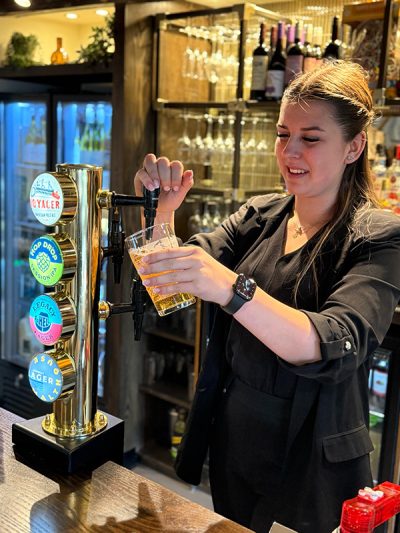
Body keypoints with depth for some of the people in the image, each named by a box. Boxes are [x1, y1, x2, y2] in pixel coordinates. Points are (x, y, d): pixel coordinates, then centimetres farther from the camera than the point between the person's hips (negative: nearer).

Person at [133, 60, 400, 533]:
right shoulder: (259, 216, 1)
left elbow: (335, 346, -30)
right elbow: (179, 276, -8)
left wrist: (230, 288, -43)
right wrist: (161, 212, -26)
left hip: (309, 467, -4)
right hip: (232, 442, 5)